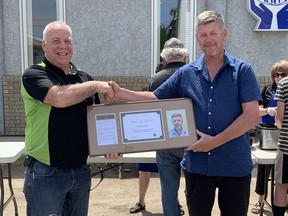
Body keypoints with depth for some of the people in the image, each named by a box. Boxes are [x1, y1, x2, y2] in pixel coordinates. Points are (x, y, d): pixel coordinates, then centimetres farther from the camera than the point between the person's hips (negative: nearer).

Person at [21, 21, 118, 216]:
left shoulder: (84, 78, 9)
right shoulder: (33, 75, -7)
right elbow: (60, 98, -27)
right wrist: (96, 86, -15)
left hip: (81, 171, 5)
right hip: (45, 173, -5)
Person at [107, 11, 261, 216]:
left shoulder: (242, 70, -4)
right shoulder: (186, 73, 4)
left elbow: (251, 116, -12)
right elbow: (155, 98, 9)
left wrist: (215, 141, -17)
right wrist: (120, 92, -4)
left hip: (235, 165, -2)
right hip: (197, 164, 2)